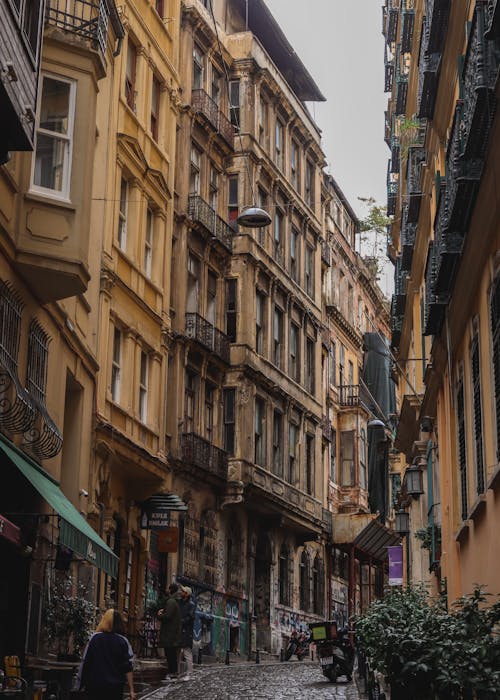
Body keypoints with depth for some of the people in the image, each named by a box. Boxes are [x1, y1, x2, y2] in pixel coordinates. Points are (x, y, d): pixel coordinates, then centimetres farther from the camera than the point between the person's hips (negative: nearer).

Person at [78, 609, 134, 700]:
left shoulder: (95, 637, -4)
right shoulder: (123, 641, -3)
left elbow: (85, 661, -2)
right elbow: (128, 667, -5)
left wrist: (82, 684, 9)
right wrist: (131, 689, -2)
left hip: (95, 685, 0)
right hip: (115, 687, 0)